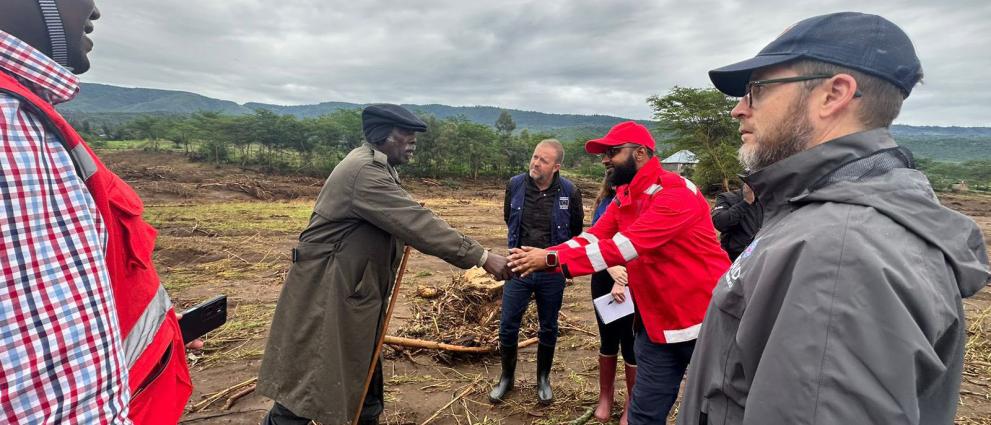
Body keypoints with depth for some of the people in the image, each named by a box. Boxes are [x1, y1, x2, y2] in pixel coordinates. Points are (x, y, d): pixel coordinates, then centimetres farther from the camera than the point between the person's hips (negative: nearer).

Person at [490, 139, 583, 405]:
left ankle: (543, 378, 36)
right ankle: (507, 377, 30)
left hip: (552, 271, -1)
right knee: (507, 326, 7)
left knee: (548, 329, 14)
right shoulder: (515, 184, -6)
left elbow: (576, 231, 6)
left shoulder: (569, 192, -11)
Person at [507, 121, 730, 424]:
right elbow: (591, 238, -4)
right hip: (656, 322, 7)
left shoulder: (677, 194, -22)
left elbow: (623, 247, -30)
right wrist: (541, 256, -19)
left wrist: (553, 260, -29)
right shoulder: (622, 198, 6)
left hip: (704, 322, -6)